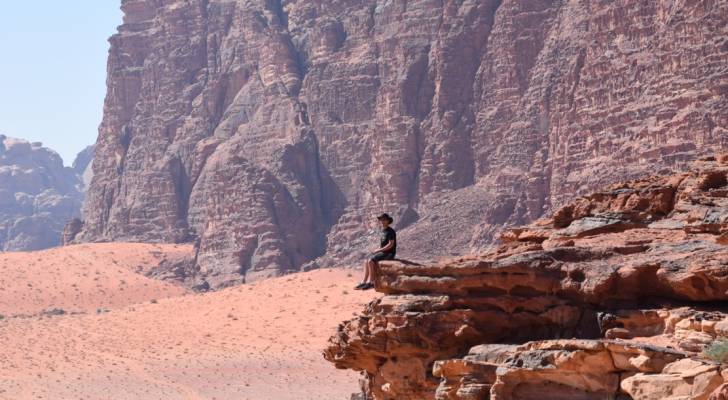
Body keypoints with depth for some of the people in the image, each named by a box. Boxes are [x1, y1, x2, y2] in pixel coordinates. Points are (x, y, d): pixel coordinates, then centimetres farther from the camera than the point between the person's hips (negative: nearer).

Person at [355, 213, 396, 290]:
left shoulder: (390, 231, -11)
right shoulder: (382, 231, 17)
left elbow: (391, 244, -18)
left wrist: (379, 250, -14)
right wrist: (377, 250, 5)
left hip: (388, 254, -9)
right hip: (382, 253, 9)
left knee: (370, 261, -24)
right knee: (366, 262, -2)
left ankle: (371, 282, -20)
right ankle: (364, 282, -6)